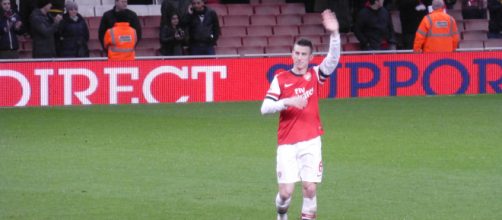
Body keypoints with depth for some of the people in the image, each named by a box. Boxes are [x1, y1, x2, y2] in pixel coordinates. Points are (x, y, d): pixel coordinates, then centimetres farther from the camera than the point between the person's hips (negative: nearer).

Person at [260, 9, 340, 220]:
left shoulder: (315, 75, 4)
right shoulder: (281, 79, 1)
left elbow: (333, 59, -12)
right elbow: (265, 108, -3)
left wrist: (334, 34, -26)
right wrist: (287, 102, -18)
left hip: (310, 141, 1)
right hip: (287, 143, -1)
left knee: (310, 188, -8)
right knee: (286, 191, -5)